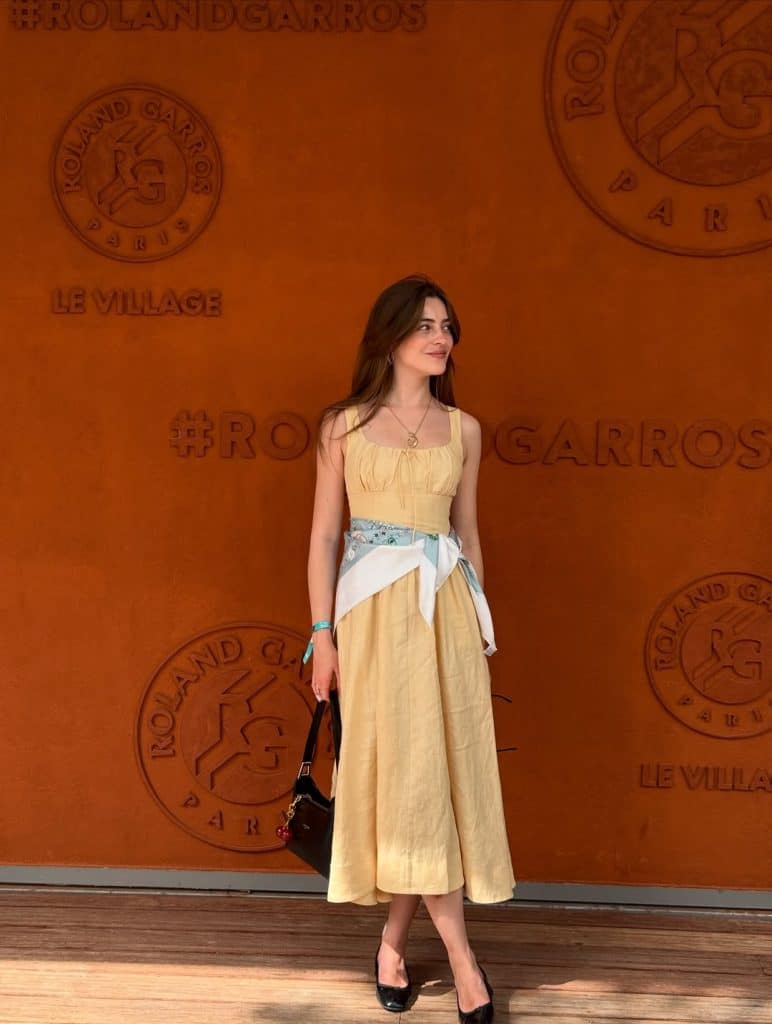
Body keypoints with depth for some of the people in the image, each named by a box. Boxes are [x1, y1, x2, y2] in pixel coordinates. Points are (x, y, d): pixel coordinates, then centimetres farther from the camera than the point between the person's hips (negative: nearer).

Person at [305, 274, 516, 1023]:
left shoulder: (463, 430, 8)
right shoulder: (344, 425, 1)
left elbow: (467, 533, 14)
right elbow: (324, 534, 1)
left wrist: (480, 627, 13)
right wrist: (322, 632, -4)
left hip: (444, 610, 3)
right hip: (374, 609, -3)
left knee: (432, 768, 1)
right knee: (404, 769, -3)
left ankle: (394, 940, 17)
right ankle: (462, 957, 6)